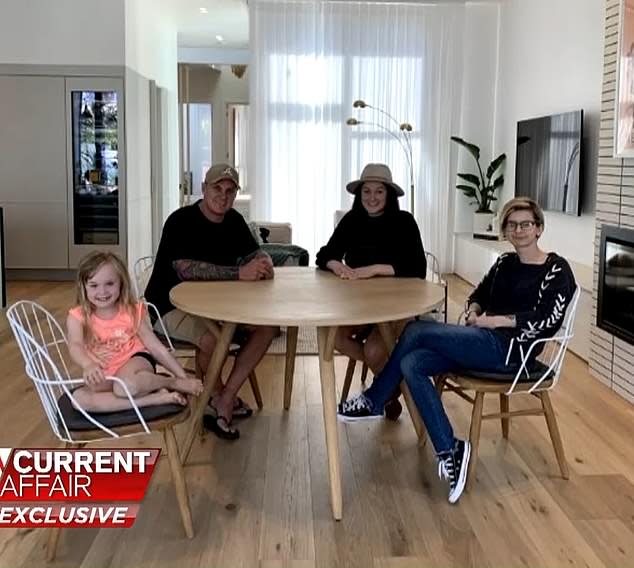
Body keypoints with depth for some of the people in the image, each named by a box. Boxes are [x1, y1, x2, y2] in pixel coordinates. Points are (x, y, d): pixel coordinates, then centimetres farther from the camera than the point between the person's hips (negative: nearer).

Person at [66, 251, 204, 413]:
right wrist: (88, 365, -51)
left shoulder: (132, 311, -5)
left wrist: (184, 378, -2)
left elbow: (156, 346, 0)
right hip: (105, 377, 3)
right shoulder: (77, 317, -7)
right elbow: (75, 346, -26)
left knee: (126, 384, -40)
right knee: (79, 399, -31)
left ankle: (172, 383, -10)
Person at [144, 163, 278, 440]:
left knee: (268, 326, -13)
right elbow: (185, 269, -30)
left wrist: (263, 263, -22)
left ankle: (225, 400, -7)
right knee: (212, 337, -35)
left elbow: (255, 254, 5)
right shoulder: (181, 221, -18)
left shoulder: (234, 220, 5)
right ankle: (219, 397, -3)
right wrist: (239, 273, -35)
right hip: (172, 306, -7)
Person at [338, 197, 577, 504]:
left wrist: (494, 320, -16)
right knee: (411, 365, -16)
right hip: (485, 343, 8)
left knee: (416, 331, -15)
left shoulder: (556, 269, -1)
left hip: (510, 349, -8)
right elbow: (478, 295, 25)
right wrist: (473, 311, 1)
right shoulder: (504, 263, 18)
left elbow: (547, 318, -14)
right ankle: (449, 451, -14)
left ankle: (373, 401, -2)